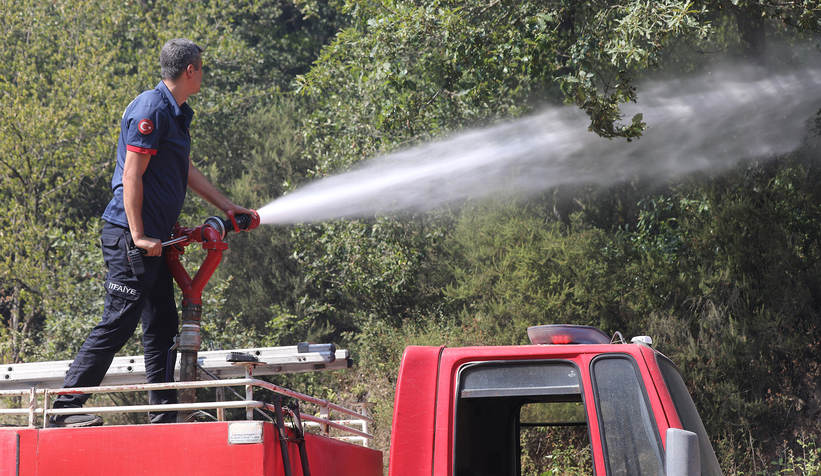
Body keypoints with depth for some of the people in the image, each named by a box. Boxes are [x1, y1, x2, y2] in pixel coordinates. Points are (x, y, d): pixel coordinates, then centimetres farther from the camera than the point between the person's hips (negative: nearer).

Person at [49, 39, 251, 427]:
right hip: (131, 235, -10)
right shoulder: (151, 110, -13)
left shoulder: (175, 114, 19)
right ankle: (65, 408, -10)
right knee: (117, 324, -11)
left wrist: (227, 207, 35)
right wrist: (138, 235, -22)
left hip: (154, 239, 11)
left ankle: (164, 415, 16)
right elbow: (131, 175, -18)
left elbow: (186, 171, 31)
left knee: (162, 326, 11)